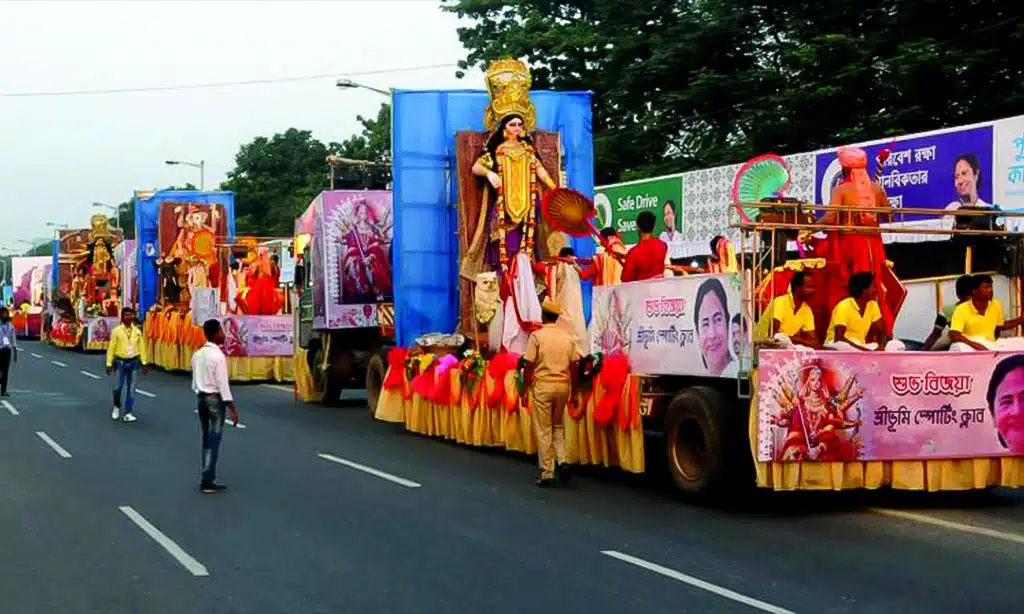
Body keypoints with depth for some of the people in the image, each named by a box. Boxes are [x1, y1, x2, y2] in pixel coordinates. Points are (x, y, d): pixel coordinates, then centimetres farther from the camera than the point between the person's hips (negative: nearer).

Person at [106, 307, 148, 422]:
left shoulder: (137, 331, 3)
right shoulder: (116, 331, -4)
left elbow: (141, 347, 6)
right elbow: (111, 348, -3)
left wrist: (144, 362, 2)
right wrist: (109, 363, -6)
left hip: (133, 362, 2)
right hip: (120, 362, -2)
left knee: (131, 389, 2)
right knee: (117, 387, 1)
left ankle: (128, 413, 8)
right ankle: (117, 407, 29)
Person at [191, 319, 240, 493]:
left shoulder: (197, 354, 7)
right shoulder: (218, 356, -16)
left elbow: (195, 381, 12)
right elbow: (223, 384, -18)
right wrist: (232, 408, -14)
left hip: (201, 397, 8)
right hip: (215, 399, -8)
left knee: (207, 438, 15)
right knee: (214, 440, -2)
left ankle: (207, 477, 19)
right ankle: (207, 481, -1)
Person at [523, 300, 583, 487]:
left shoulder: (537, 335, -5)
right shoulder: (568, 336, 5)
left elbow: (529, 365, -8)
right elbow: (574, 365, 5)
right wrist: (574, 392, 14)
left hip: (543, 384, -4)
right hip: (563, 384, 4)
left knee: (544, 431, 3)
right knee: (558, 425, 20)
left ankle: (547, 474, 5)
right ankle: (562, 461, 1)